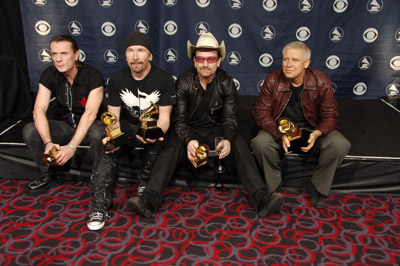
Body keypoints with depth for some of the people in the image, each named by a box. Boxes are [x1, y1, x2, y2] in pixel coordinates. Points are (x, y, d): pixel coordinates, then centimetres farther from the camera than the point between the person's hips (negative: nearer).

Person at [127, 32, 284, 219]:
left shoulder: (226, 83, -4)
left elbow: (229, 118, -6)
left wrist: (227, 140, -30)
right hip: (189, 131, 0)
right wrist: (189, 140, -32)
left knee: (241, 147, -27)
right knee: (171, 149, -30)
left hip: (216, 130, 1)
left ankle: (261, 198, -36)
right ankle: (149, 199, -40)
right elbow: (179, 119, -10)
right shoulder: (184, 82, -8)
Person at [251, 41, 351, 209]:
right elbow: (261, 113, -9)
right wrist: (281, 135, -26)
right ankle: (274, 187, -8)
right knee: (260, 142, -32)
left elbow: (330, 116, -3)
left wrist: (316, 133, -26)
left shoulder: (322, 82, -9)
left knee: (340, 144, -26)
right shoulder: (272, 81, -10)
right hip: (280, 129, -1)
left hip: (312, 130, 1)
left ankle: (317, 188, -3)